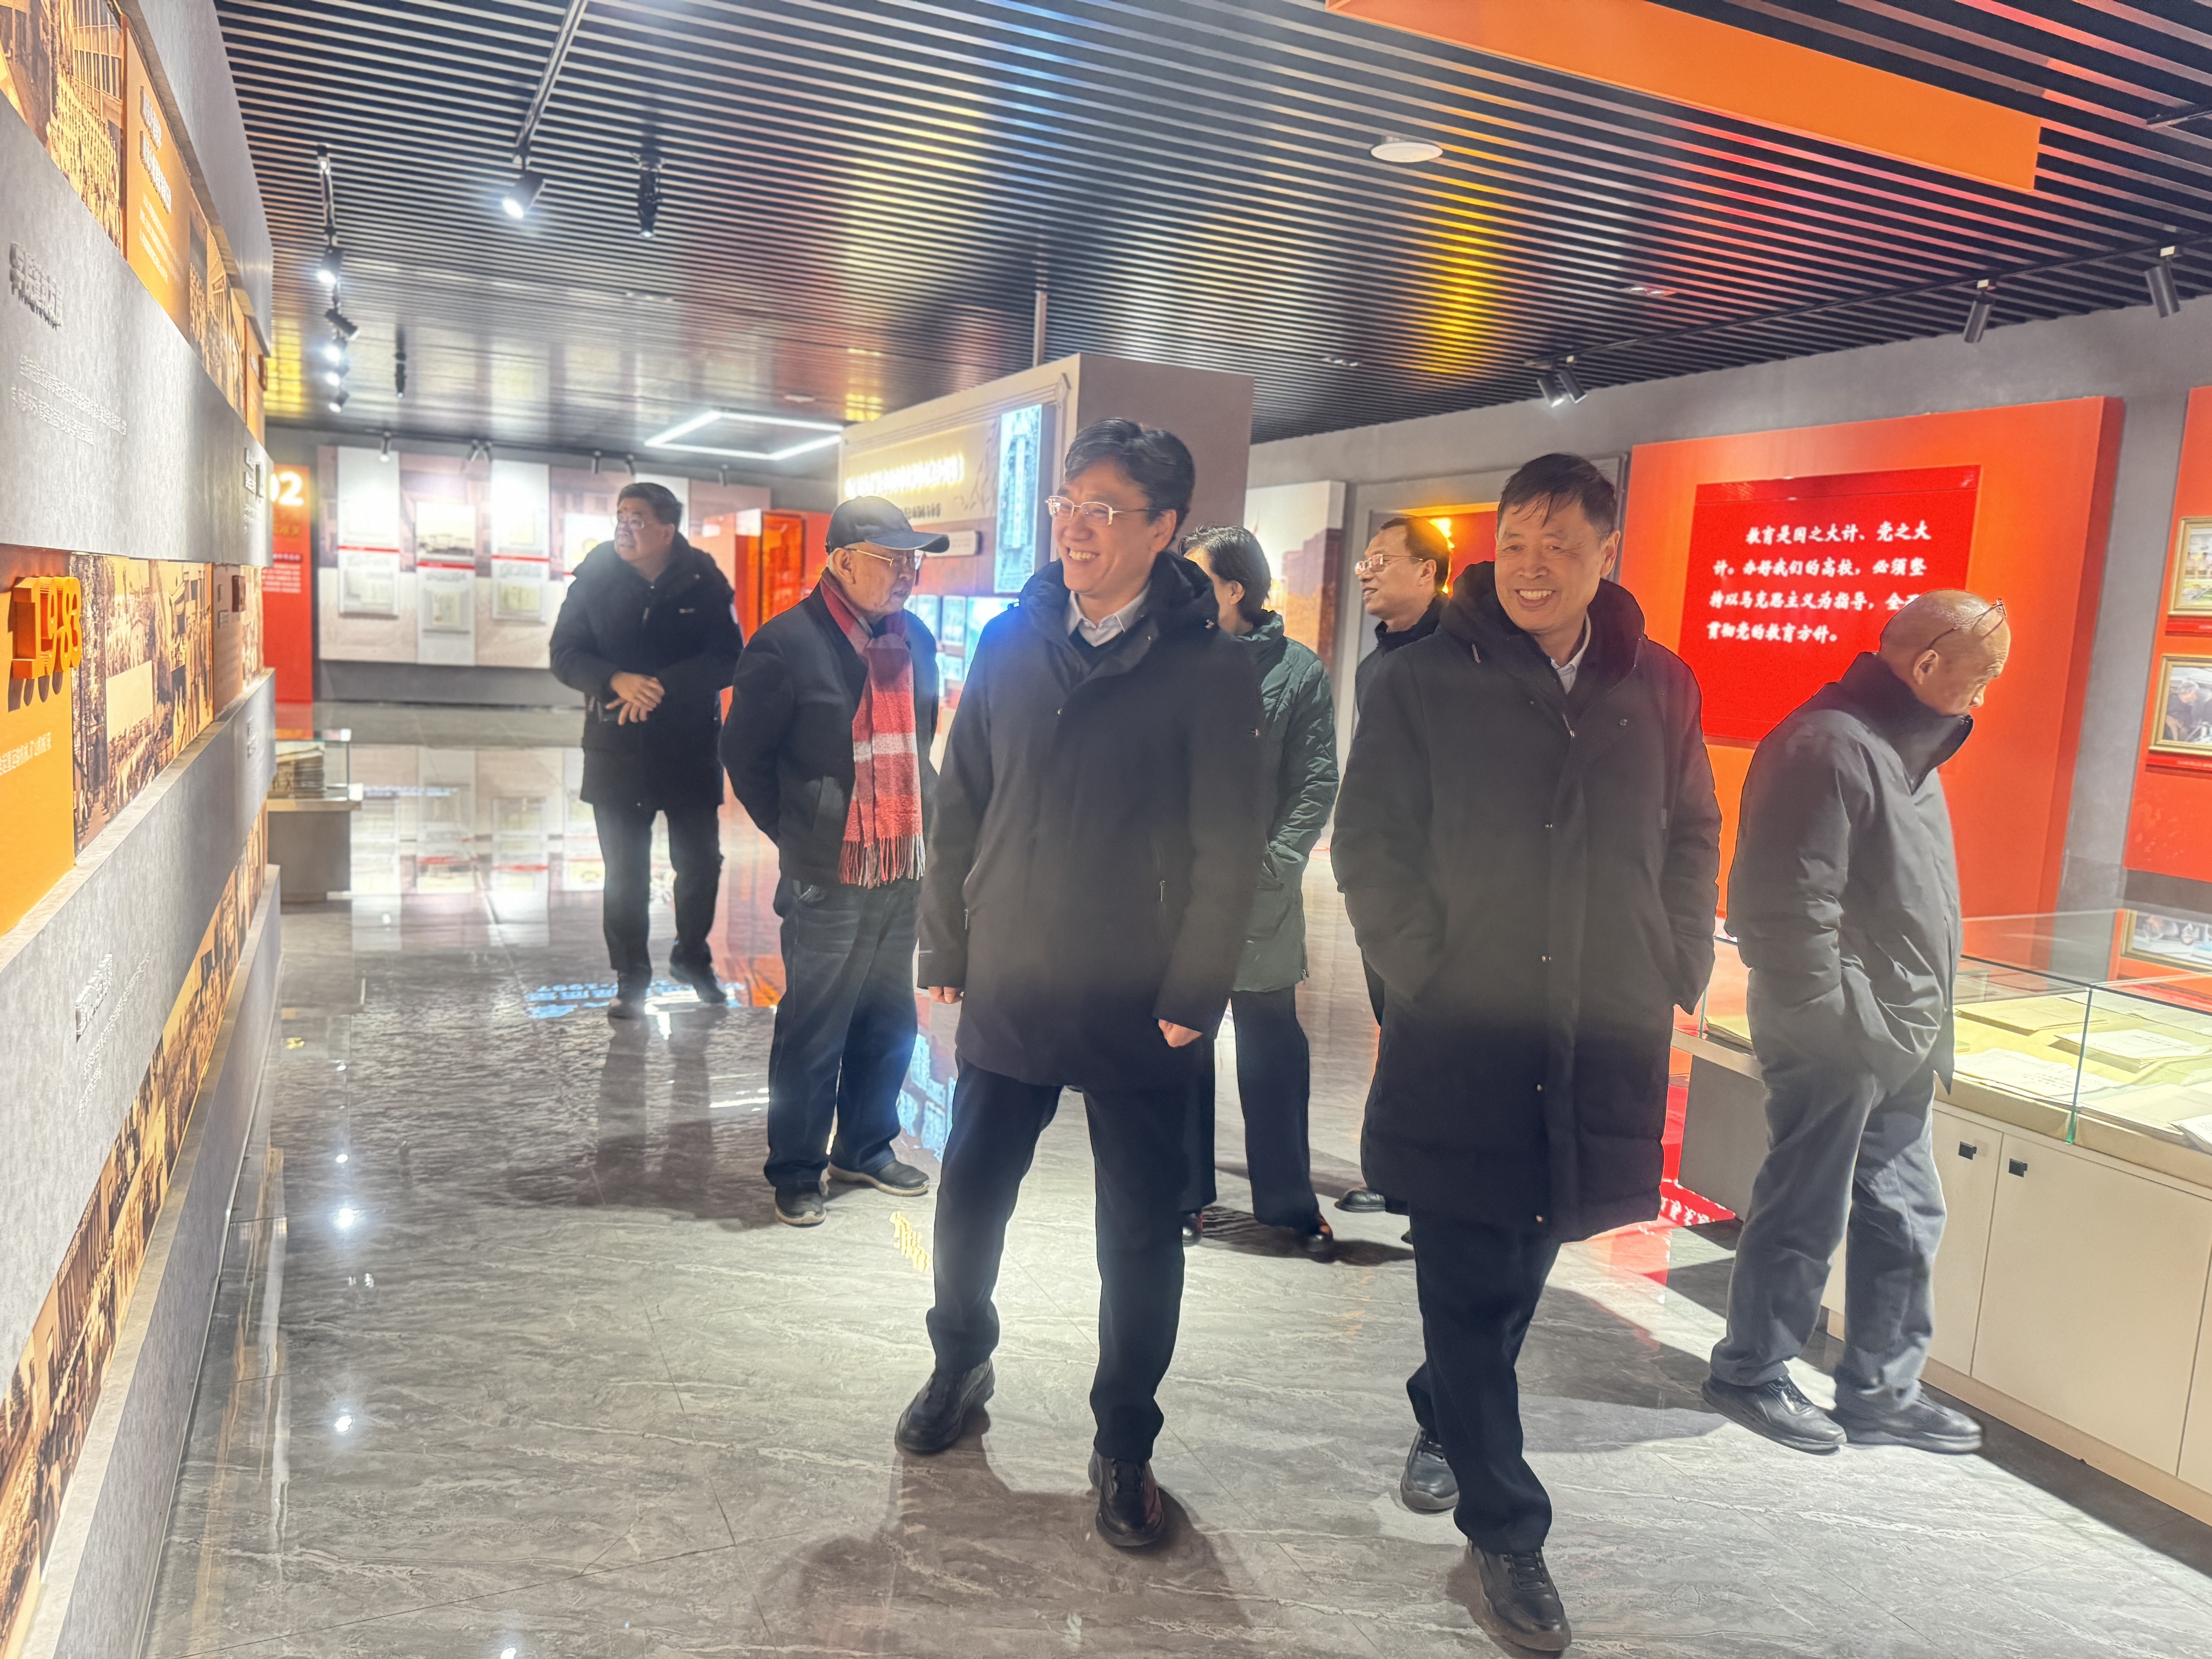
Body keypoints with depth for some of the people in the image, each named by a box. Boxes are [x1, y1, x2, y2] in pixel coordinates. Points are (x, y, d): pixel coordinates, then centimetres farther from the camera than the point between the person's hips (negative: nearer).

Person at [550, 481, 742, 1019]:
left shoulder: (704, 582, -5)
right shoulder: (595, 579, 0)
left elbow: (728, 658, -8)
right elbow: (565, 655, -1)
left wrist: (662, 687, -18)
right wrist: (618, 681, -19)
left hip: (691, 748, 0)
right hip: (615, 748, 1)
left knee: (700, 864, 8)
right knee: (624, 873, 6)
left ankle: (691, 957, 32)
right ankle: (631, 976, 21)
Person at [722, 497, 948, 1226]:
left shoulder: (916, 641, 9)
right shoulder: (788, 644, -11)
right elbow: (744, 752, -3)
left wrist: (919, 822, 13)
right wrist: (797, 833, 0)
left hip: (902, 873, 6)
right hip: (828, 879, -6)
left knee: (890, 1022, 15)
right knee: (813, 1031, 3)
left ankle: (865, 1149, 32)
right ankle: (796, 1170, 19)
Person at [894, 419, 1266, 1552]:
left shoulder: (1210, 669, -10)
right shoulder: (1013, 643, 2)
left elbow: (1229, 850, -10)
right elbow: (961, 807, 6)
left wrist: (1193, 997, -12)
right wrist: (946, 948, 4)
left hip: (1135, 1017, -3)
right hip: (1004, 993, 4)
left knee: (1140, 1235, 10)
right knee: (969, 1200, 15)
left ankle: (1124, 1447, 30)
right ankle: (960, 1367, 43)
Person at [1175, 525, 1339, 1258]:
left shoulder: (1297, 669, 2)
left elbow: (1317, 783, -1)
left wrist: (1272, 863, -11)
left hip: (1258, 898, -1)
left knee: (1273, 1050, 7)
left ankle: (1289, 1202, 21)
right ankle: (1185, 1194, 25)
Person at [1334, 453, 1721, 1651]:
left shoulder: (1659, 689, 5)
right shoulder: (1425, 683, -4)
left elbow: (1691, 841, 15)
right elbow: (1370, 847, -2)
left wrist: (1677, 973, 7)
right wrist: (1424, 973, -8)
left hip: (1601, 1050, 4)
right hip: (1460, 1042, -3)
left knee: (1521, 1266, 19)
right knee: (1473, 1288, 2)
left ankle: (1442, 1421, 45)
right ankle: (1504, 1528, 19)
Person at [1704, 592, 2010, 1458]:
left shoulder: (1907, 747, 14)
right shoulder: (1827, 745, -18)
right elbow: (1793, 907, -23)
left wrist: (1926, 1023, 15)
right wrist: (1841, 1021, -19)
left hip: (1900, 1041, 10)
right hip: (1838, 1039, -10)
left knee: (1905, 1216, 16)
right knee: (1805, 1214, 3)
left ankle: (1882, 1393, 29)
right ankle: (1750, 1374, 21)